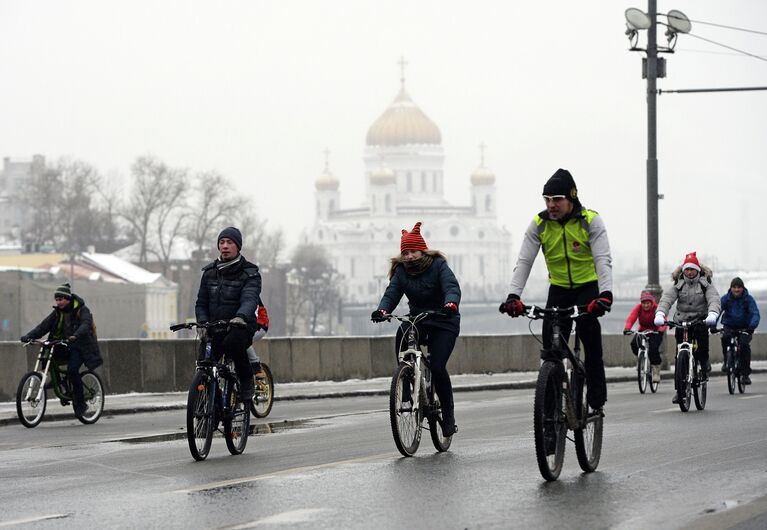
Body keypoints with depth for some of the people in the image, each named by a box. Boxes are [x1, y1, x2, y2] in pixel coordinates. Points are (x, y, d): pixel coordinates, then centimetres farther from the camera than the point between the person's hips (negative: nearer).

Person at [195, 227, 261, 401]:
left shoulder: (250, 274, -2)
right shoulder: (209, 272, 13)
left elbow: (249, 299, -20)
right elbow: (201, 303, 13)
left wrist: (240, 317, -42)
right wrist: (203, 324, -8)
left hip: (241, 326, -5)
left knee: (233, 343, -37)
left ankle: (246, 379, -15)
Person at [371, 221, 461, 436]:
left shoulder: (438, 265, -10)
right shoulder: (401, 270, 1)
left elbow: (452, 287, -25)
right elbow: (392, 293, -12)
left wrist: (451, 304, -47)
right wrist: (382, 310, -34)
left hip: (443, 322, -4)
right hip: (417, 319, 4)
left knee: (437, 367, -19)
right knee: (402, 335, -28)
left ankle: (449, 416, -3)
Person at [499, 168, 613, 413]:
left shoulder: (591, 221, -15)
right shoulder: (539, 224, -8)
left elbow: (603, 260, -24)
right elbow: (524, 261, -12)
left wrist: (605, 295, -41)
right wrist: (513, 296, -28)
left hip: (588, 286, -3)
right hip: (559, 289, 3)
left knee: (589, 332, -19)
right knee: (551, 350, -8)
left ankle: (597, 402, -11)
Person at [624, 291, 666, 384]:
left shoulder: (657, 308, -17)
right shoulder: (638, 308, -11)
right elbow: (631, 319, -21)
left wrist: (661, 329, -49)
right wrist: (627, 328, -41)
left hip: (655, 332, -3)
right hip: (642, 331, 3)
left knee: (653, 349, -26)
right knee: (634, 343, -25)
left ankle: (656, 373, -13)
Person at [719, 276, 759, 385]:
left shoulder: (748, 299, -10)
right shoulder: (725, 299, -7)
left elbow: (755, 314, -21)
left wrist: (752, 326, -42)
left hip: (745, 327, -1)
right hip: (729, 326, 1)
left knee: (744, 345, -25)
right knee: (725, 337, -32)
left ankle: (745, 374, -13)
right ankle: (726, 360, -6)